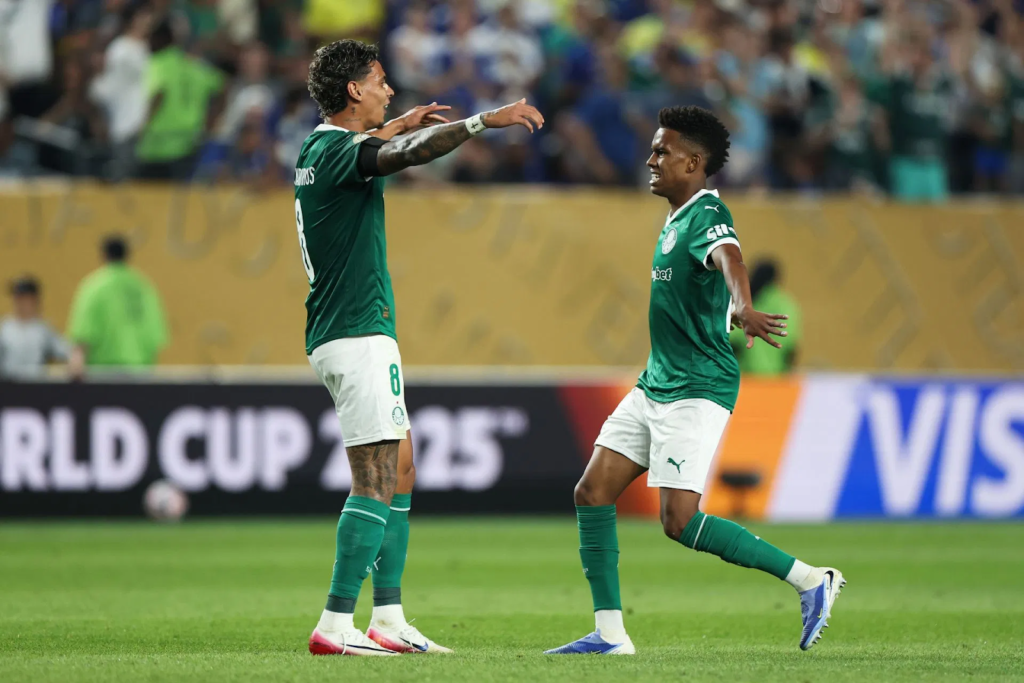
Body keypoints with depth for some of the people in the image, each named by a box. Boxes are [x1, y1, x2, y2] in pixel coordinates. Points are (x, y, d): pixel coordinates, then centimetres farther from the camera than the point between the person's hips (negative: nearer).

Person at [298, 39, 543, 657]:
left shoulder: (321, 149, 14)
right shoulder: (337, 152, -16)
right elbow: (410, 154, -35)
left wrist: (396, 124, 50)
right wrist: (485, 120, -33)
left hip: (344, 334, 11)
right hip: (359, 333, -11)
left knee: (400, 472, 13)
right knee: (376, 481, -11)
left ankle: (389, 620, 13)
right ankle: (336, 625, -14)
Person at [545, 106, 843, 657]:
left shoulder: (707, 218, -17)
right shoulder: (676, 220, 13)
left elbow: (730, 260, -40)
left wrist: (744, 310, -58)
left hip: (695, 392, -10)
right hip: (655, 385, 10)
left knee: (679, 522, -15)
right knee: (592, 493, 3)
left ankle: (810, 580, -6)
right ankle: (610, 633, 7)